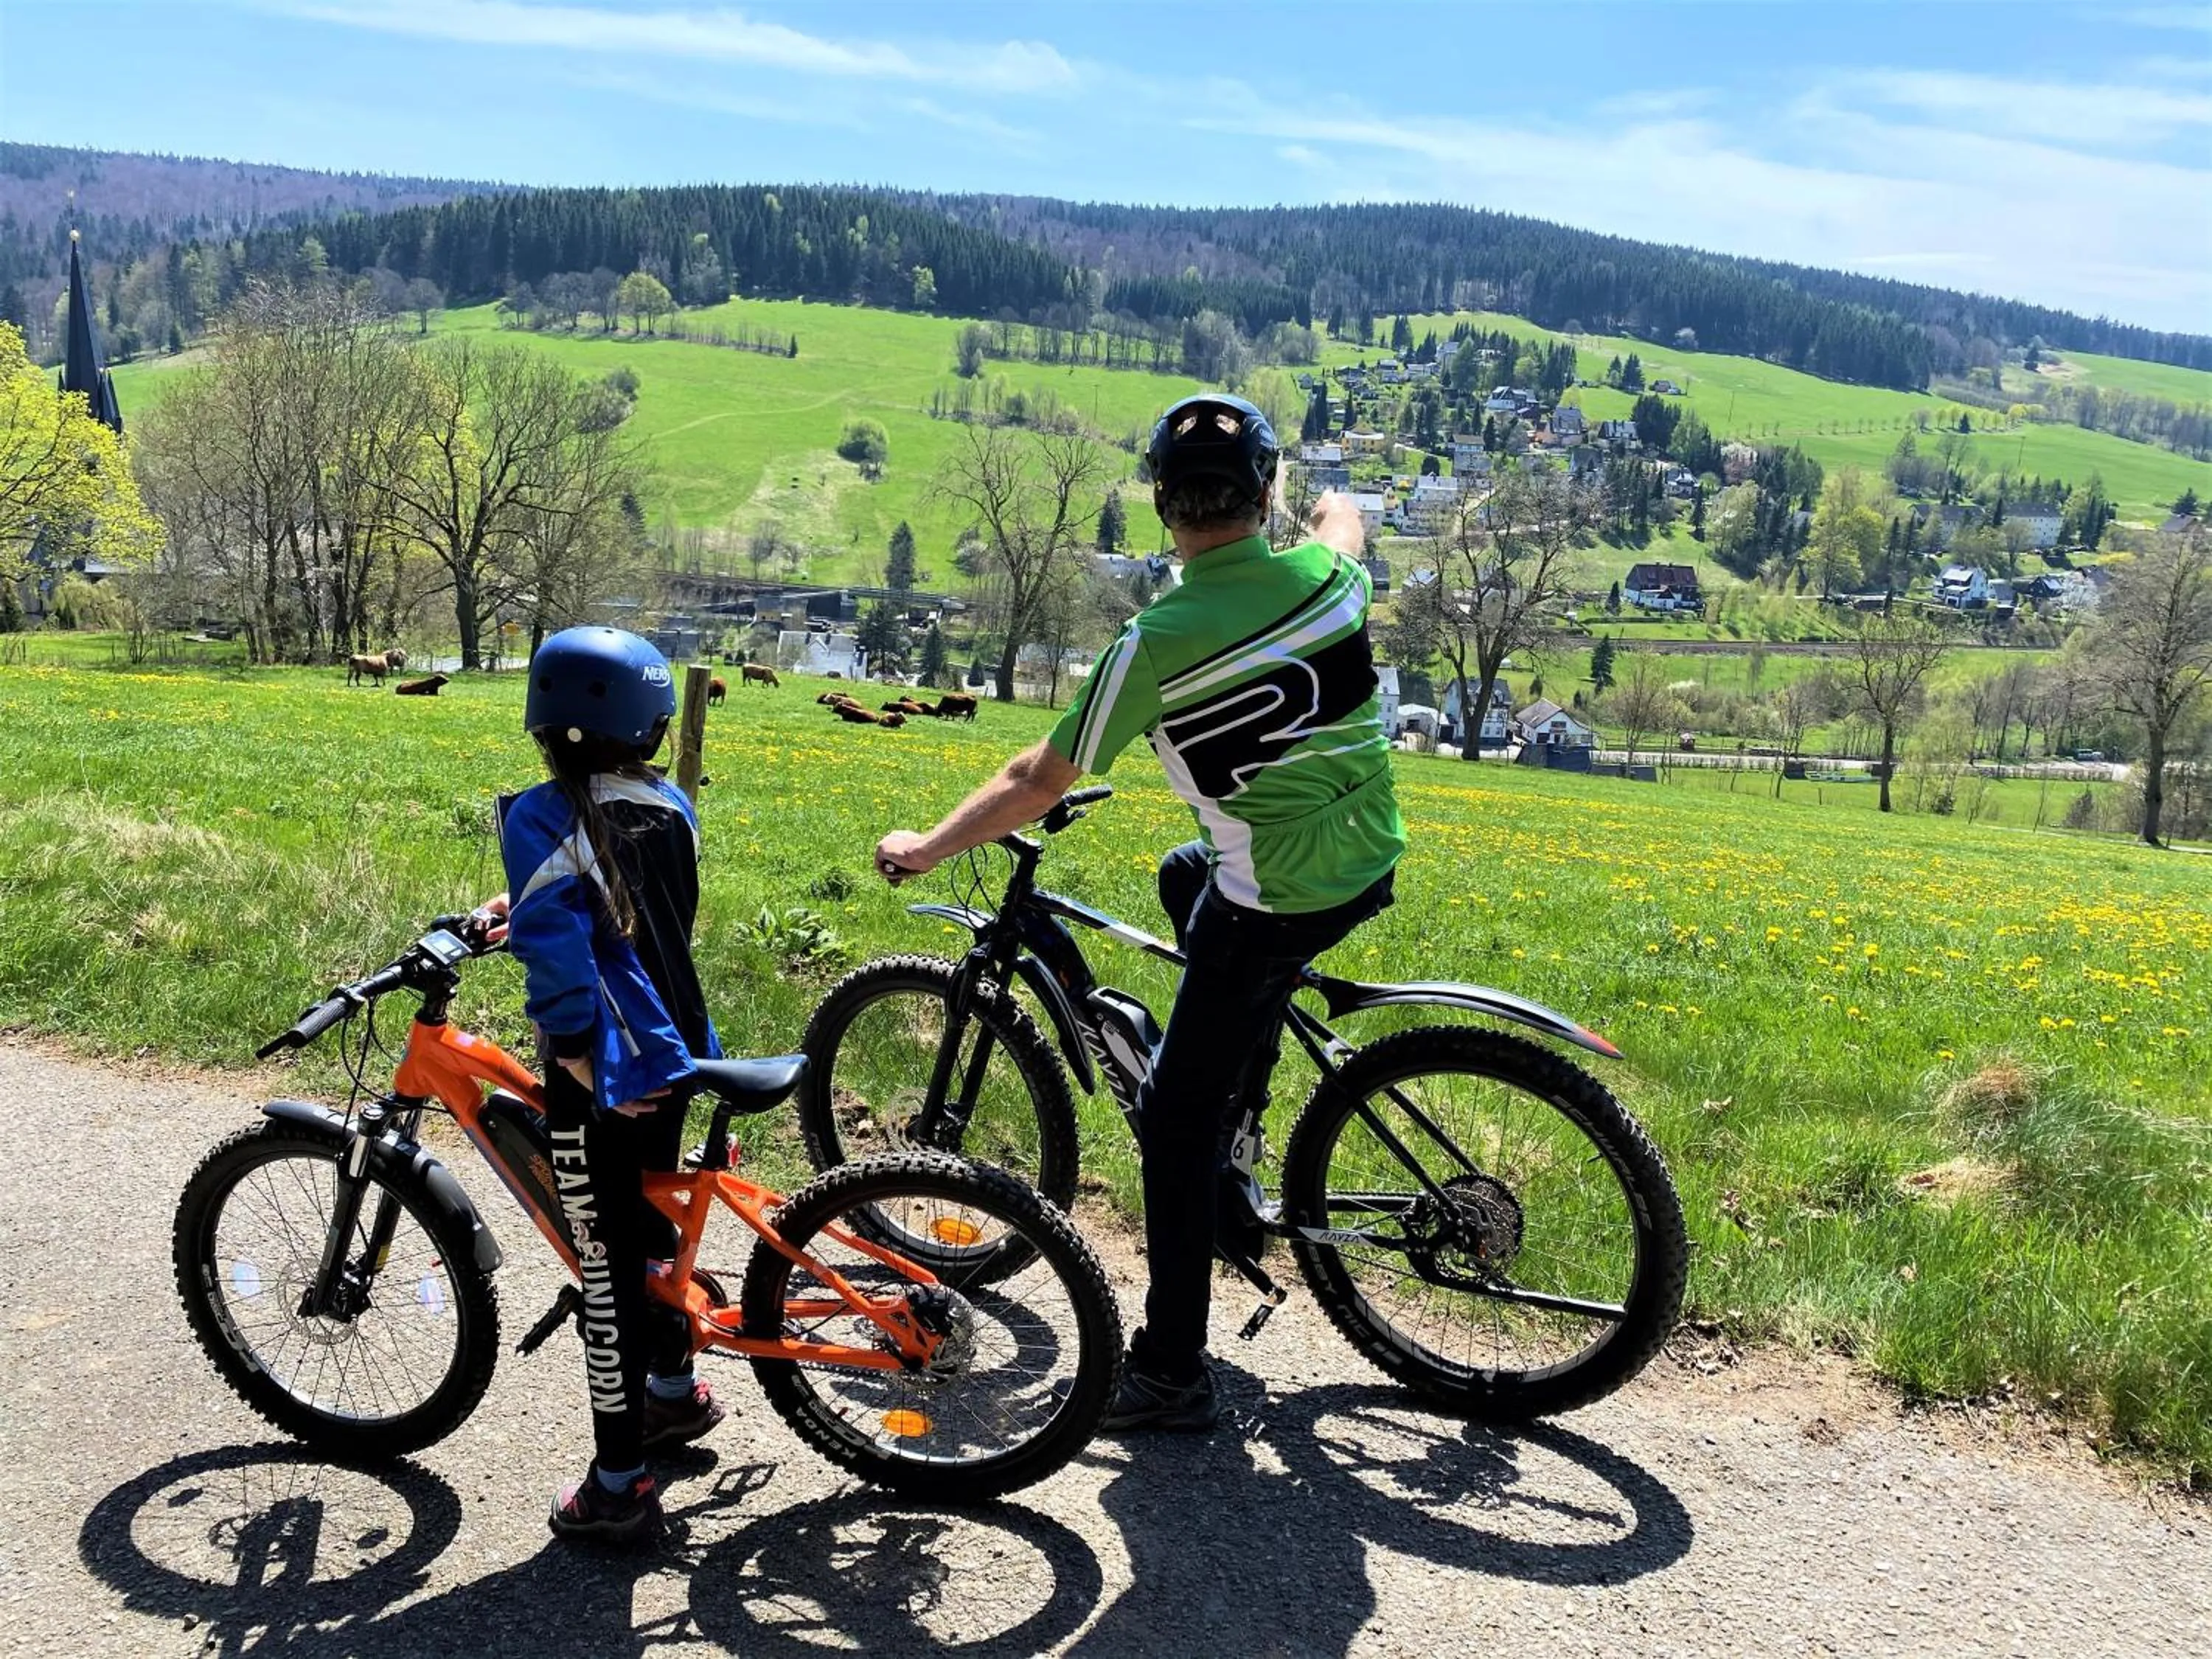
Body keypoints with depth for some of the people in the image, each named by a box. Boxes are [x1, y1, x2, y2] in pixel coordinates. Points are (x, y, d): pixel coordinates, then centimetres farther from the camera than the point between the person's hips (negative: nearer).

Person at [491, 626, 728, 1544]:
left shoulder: (543, 820, -17)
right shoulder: (670, 807, 2)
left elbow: (558, 957, -25)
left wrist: (583, 1062, -16)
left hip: (601, 1071, -6)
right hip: (674, 1053, 7)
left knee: (606, 1263, 1)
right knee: (650, 1223, 25)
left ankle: (618, 1484, 11)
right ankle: (675, 1390, 45)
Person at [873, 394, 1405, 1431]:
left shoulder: (1155, 645, -20)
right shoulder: (1326, 573, -5)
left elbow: (1041, 781, -11)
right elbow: (1341, 514, 22)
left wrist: (925, 849, 4)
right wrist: (1323, 517, 47)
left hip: (1276, 909, -7)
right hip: (1371, 864, 7)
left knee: (1175, 1121, 5)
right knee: (1190, 873, 34)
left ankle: (1171, 1374, 12)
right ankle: (1236, 1128, 37)